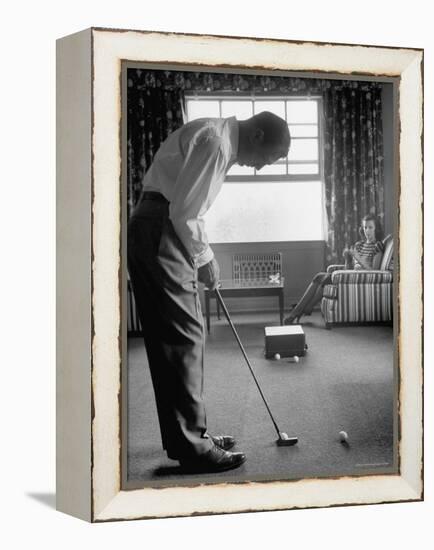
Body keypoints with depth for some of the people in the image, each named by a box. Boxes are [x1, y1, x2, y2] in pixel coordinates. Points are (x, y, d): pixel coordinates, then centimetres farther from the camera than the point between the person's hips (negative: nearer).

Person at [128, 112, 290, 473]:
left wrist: (203, 257, 16)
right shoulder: (215, 141, -13)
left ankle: (190, 434, 22)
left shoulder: (220, 141, 19)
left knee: (175, 337, 11)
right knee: (184, 336, -8)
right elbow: (183, 211, -20)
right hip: (159, 232, -10)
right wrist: (204, 259, -8)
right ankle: (193, 447, 1)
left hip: (157, 233, 10)